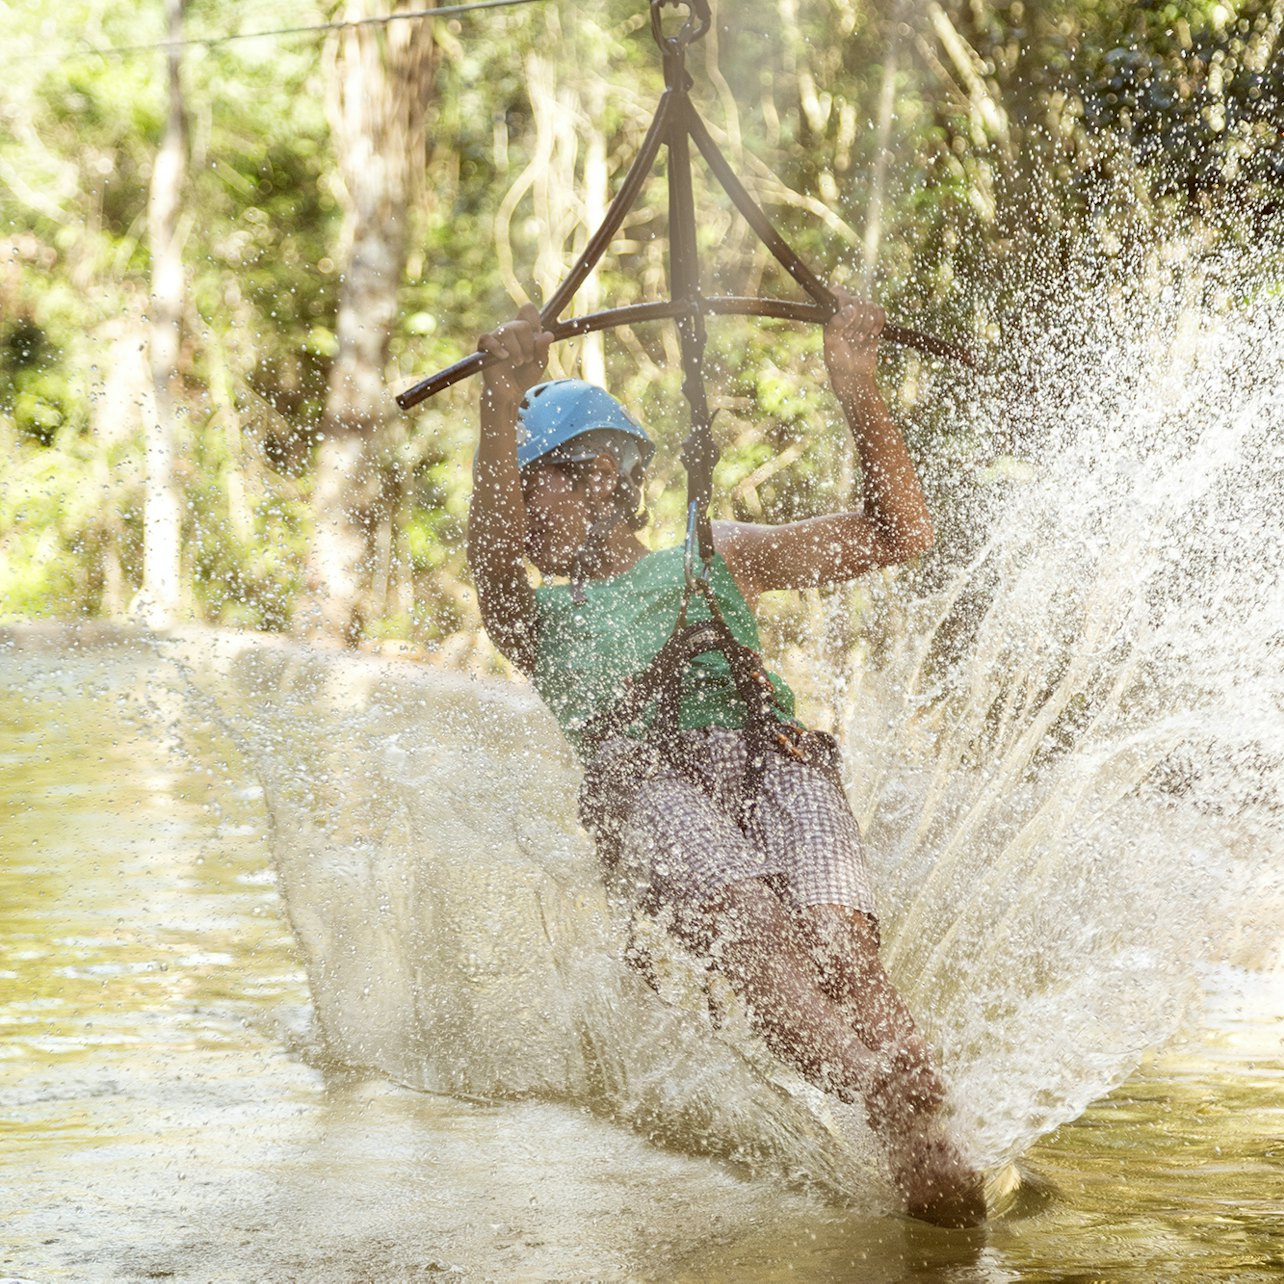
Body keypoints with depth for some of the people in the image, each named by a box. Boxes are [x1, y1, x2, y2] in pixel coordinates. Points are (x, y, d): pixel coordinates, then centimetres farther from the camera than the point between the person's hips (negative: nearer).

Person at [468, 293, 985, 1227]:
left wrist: (856, 390, 14)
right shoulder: (537, 617, 32)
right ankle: (890, 1110, -55)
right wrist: (501, 406, -11)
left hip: (772, 762, 2)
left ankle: (928, 1148, -47)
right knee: (751, 930, -36)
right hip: (645, 787, -1)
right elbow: (491, 554, 6)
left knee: (839, 951, -31)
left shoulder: (719, 559, 34)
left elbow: (901, 533, 27)